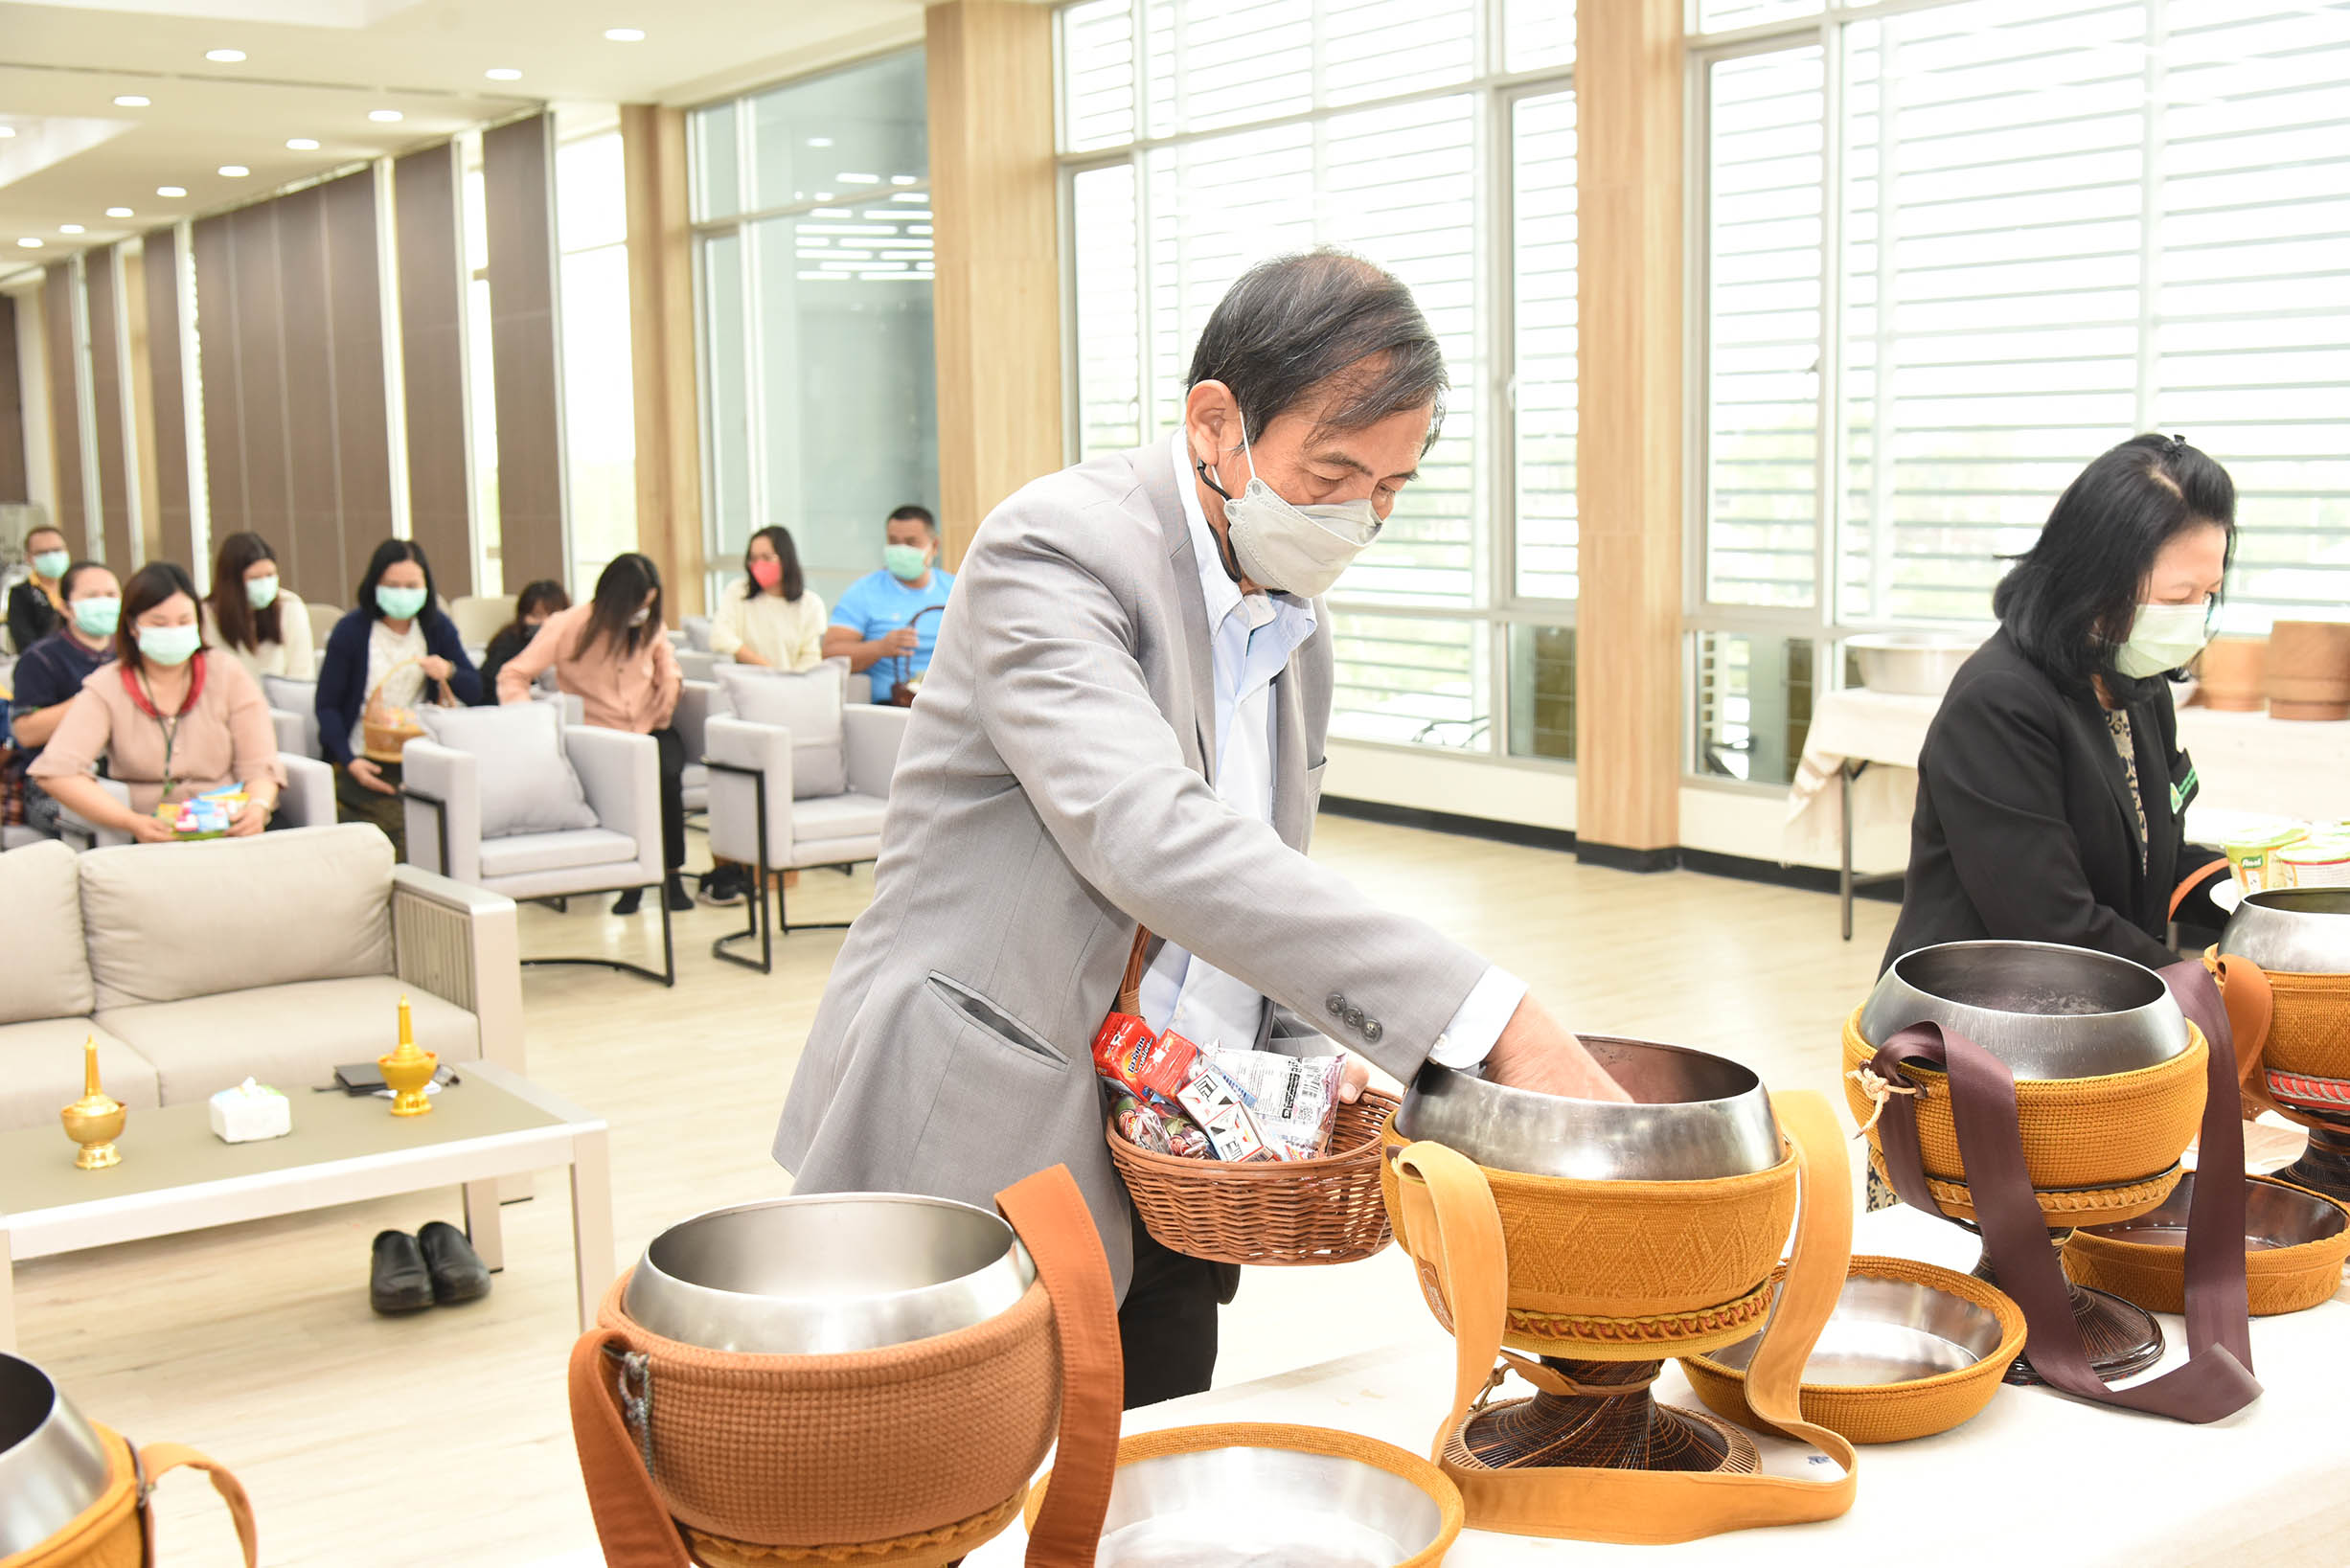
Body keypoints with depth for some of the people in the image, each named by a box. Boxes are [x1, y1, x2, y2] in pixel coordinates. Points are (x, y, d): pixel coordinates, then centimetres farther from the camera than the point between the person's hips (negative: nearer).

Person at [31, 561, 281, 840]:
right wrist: (133, 822, -25)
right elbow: (55, 772, -11)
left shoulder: (229, 676, 8)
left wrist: (258, 805, -24)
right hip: (146, 844, 1)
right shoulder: (106, 688, 3)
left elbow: (259, 766, 2)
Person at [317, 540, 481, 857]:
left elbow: (475, 691, 8)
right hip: (365, 763, -3)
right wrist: (349, 761, -17)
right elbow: (327, 705, -4)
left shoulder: (438, 628, 6)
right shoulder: (350, 631, -4)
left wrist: (449, 672, -16)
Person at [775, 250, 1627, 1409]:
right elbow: (1152, 839, -31)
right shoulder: (1057, 547, -16)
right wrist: (1487, 1017, -35)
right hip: (984, 1173, -7)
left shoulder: (1296, 629, 12)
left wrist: (1316, 1058, -2)